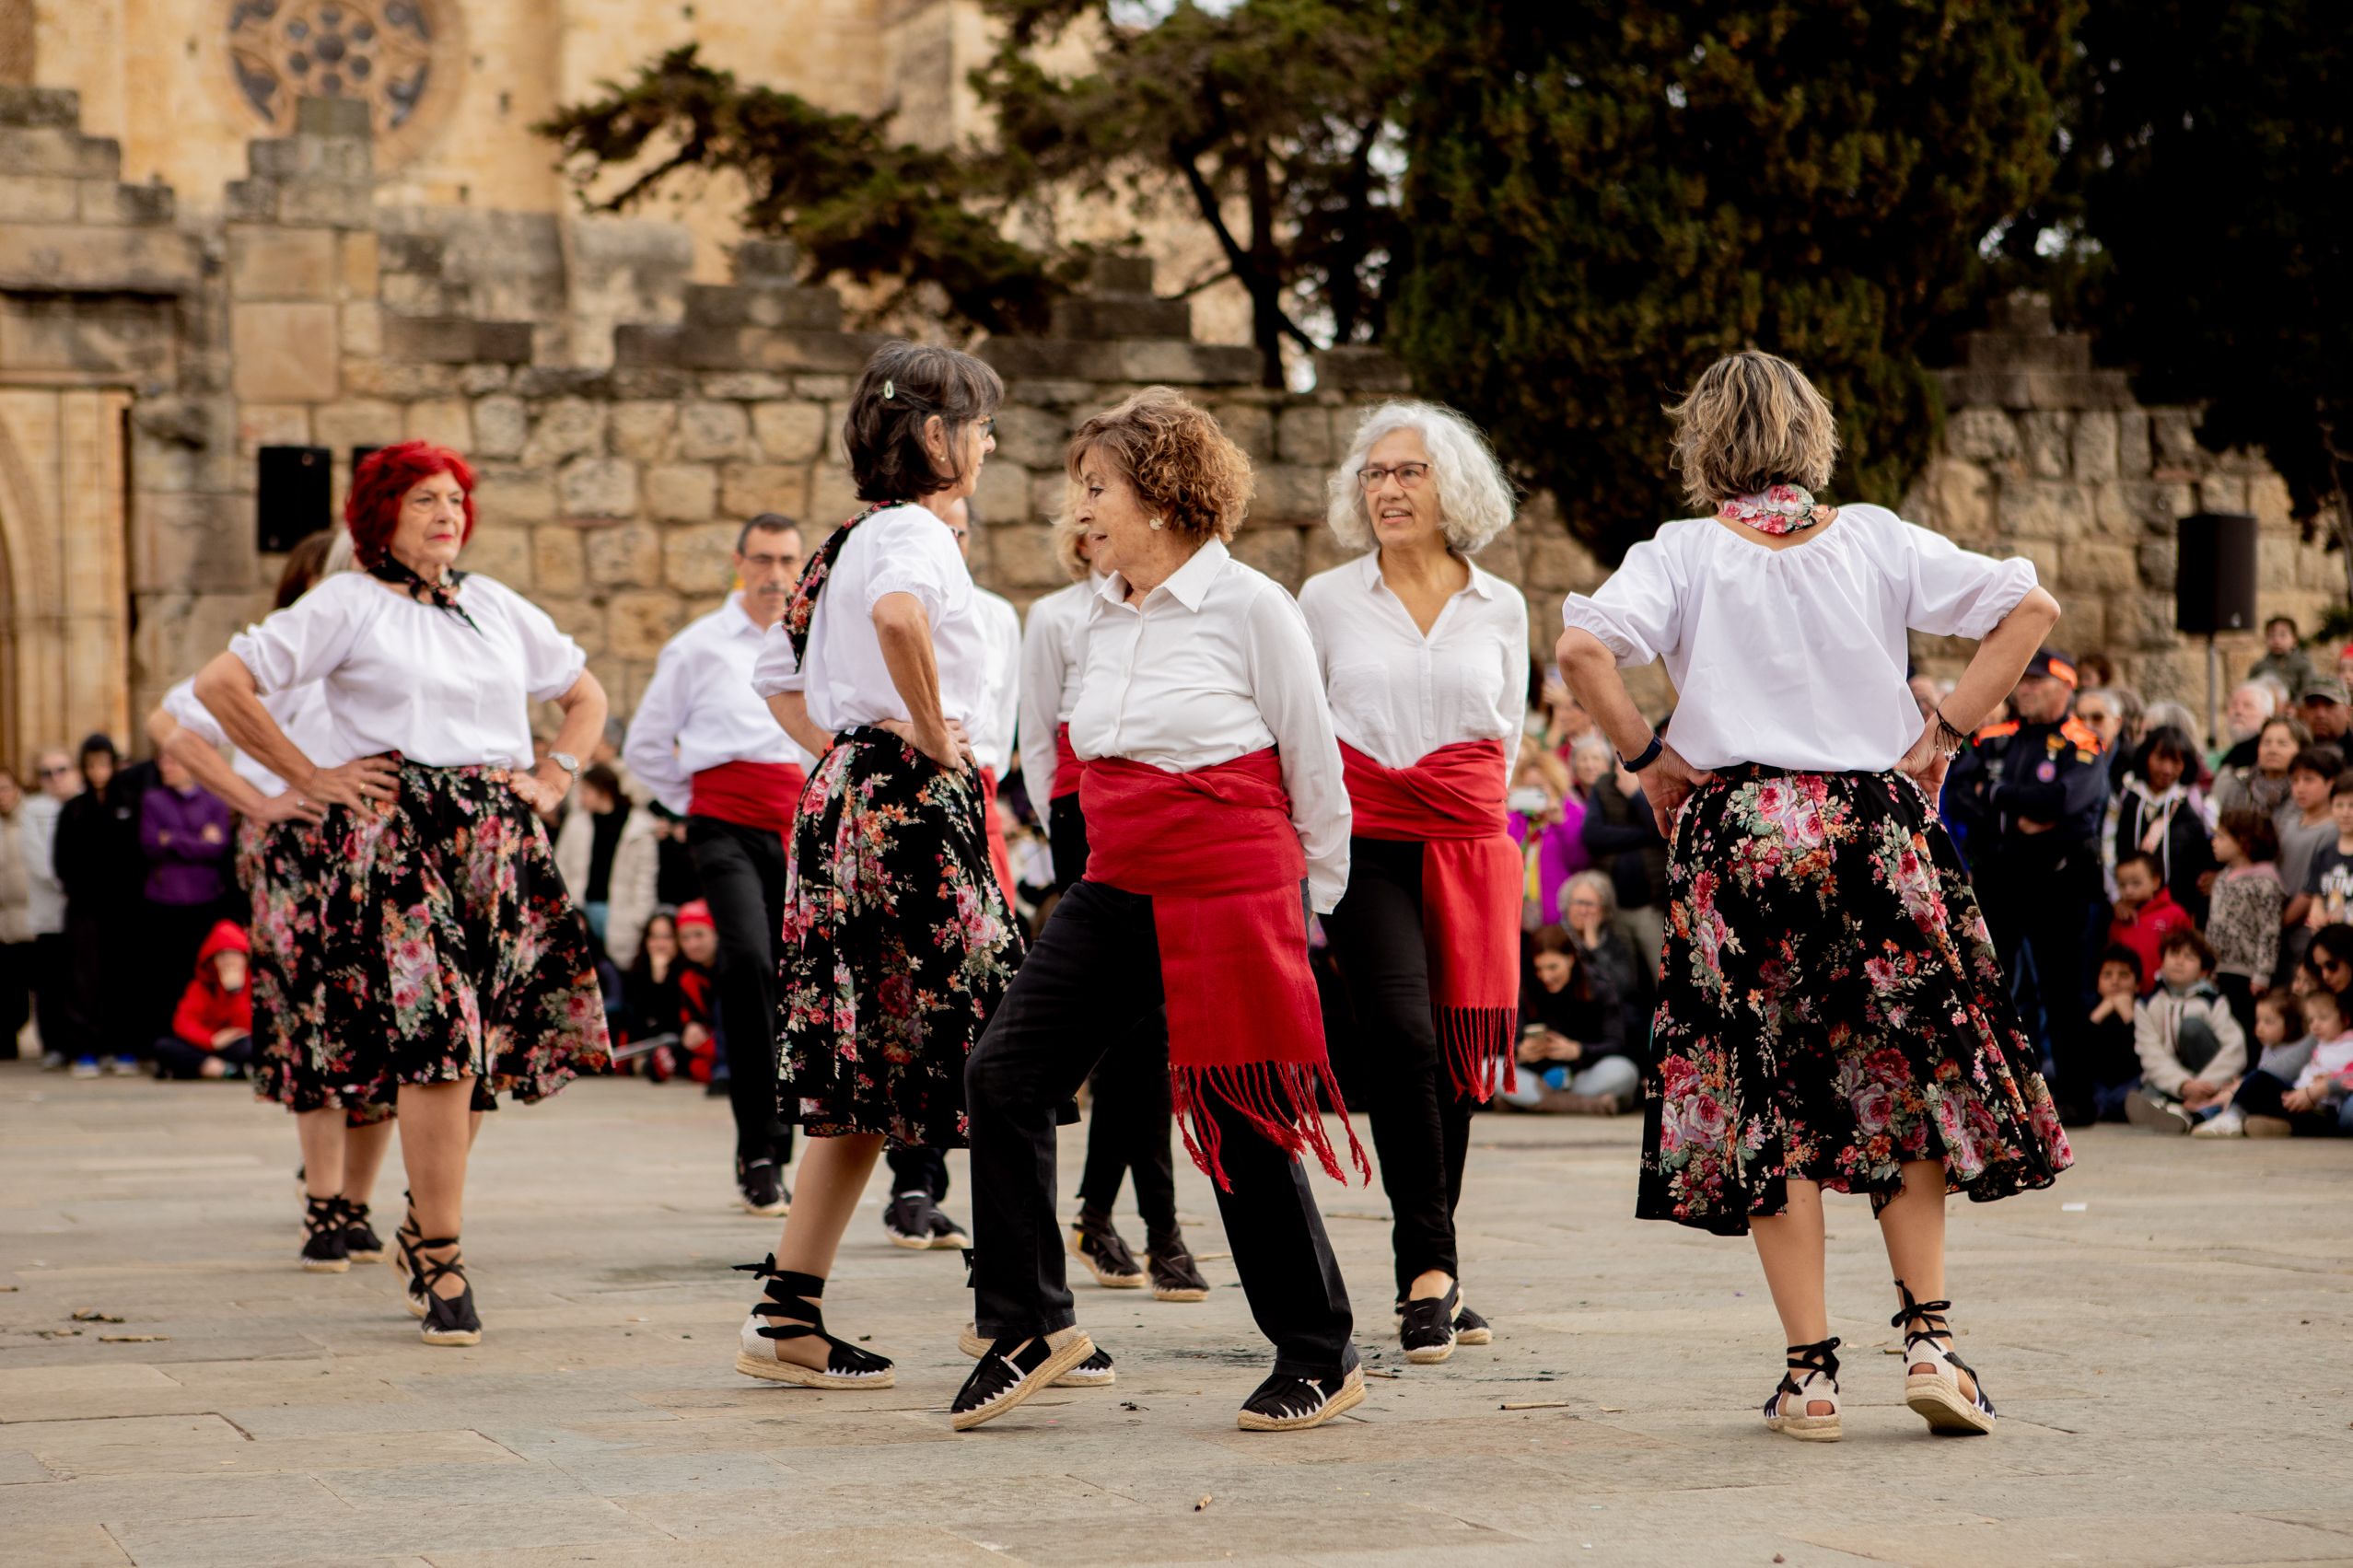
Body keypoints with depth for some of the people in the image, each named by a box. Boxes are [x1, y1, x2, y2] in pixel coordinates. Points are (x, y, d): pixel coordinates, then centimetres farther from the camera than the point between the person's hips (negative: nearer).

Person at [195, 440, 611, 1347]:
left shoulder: (496, 606, 18)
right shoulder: (348, 605, 3)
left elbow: (585, 695, 30)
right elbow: (221, 685, -1)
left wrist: (553, 779, 14)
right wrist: (309, 779, -2)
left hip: (501, 841, 5)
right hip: (396, 838, -5)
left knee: (472, 1051, 3)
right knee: (436, 1044, -15)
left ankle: (425, 1228, 23)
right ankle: (442, 1263, -9)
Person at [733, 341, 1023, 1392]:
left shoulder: (847, 541, 18)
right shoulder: (917, 532, -10)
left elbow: (776, 674, 27)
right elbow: (897, 611, -35)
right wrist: (931, 733, -23)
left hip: (842, 796, 9)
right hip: (914, 806, -9)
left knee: (864, 1075, 10)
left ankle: (787, 1317, 9)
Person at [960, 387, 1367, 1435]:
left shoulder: (1249, 606, -9)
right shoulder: (1104, 614, 10)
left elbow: (1317, 768, -3)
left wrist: (1309, 902, 4)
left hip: (1231, 895, -7)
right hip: (1118, 890, 7)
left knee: (1242, 1122, -1)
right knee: (1004, 1073, -4)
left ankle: (1319, 1358, 14)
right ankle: (1028, 1326, 5)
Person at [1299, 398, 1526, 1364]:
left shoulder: (1499, 607, 9)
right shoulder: (1327, 600, 6)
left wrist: (1465, 805, 8)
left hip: (1467, 847, 2)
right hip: (1363, 841, -2)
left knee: (1455, 1055, 3)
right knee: (1398, 1031, -19)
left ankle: (1430, 1274, 15)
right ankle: (1430, 1268, -16)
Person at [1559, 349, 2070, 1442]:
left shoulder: (1686, 553, -2)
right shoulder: (1875, 539, 4)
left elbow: (1583, 646, -18)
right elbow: (2028, 609, 1)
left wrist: (1647, 755, -4)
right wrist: (1942, 736, 4)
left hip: (1738, 830, -2)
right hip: (1879, 822, 2)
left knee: (1766, 1105, 5)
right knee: (1906, 1084, 14)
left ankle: (1810, 1374, 4)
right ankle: (1927, 1337, 5)